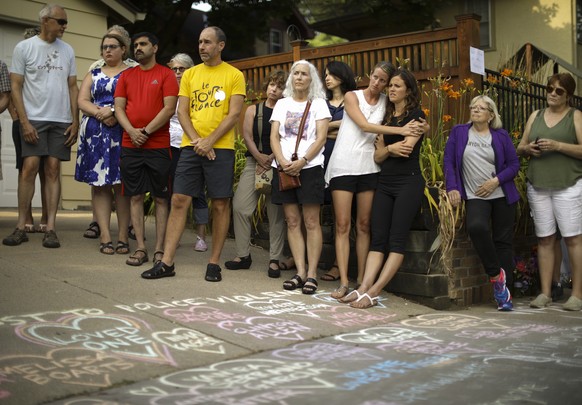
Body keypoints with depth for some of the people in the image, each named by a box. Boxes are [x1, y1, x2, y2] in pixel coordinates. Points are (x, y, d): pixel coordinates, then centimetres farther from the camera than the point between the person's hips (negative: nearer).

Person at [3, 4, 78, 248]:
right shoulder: (24, 47, 1)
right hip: (33, 119, -3)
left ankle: (50, 228, 0)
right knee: (30, 167, -9)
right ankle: (21, 227, -1)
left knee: (53, 170, 0)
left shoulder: (67, 50, 11)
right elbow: (16, 86, -2)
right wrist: (24, 122, -10)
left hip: (62, 120, 3)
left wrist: (75, 121, 4)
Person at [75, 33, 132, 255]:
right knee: (99, 184, -1)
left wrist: (113, 111, -16)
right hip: (95, 134, 4)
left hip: (122, 132, -3)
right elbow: (82, 101, 7)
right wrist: (100, 113, -11)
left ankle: (123, 236, -2)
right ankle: (105, 236, 1)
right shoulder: (93, 74, 19)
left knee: (121, 183, -4)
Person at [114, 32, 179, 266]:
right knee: (135, 196, 3)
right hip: (130, 145, 4)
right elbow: (119, 108, 8)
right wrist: (132, 131, -9)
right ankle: (140, 248, 9)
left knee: (160, 198, 1)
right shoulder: (126, 76, 14)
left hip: (158, 145, -4)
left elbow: (169, 108, -8)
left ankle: (160, 250, 5)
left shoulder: (166, 75, 1)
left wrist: (146, 131, -13)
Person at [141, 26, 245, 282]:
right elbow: (182, 111, 8)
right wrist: (196, 140, -8)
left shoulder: (234, 75, 3)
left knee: (220, 204, 1)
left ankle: (214, 263, 11)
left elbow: (234, 114, -5)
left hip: (220, 148, -3)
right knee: (179, 200, -1)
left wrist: (209, 141, -13)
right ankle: (167, 262, 3)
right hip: (191, 146, 3)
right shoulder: (190, 74, 14)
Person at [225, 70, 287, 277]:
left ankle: (274, 260, 3)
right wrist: (259, 157, -10)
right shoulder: (253, 110, 14)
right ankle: (243, 255, 3)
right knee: (240, 206, -8)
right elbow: (247, 136, 3)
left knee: (276, 212, -3)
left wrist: (271, 159, -13)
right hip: (254, 162, 2)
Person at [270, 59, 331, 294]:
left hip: (309, 167, -3)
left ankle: (312, 274, -3)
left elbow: (321, 138, -3)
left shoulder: (318, 104, 7)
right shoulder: (282, 104, 16)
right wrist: (282, 161, -9)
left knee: (311, 221, -5)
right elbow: (274, 137, 9)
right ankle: (300, 272, 6)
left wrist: (301, 161, -15)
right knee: (292, 221, 2)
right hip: (283, 167, 4)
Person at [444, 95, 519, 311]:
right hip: (475, 196, -1)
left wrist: (496, 181, -10)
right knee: (476, 227, -30)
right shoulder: (458, 132, 7)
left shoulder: (501, 136, 7)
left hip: (502, 196, 2)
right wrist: (452, 187, -9)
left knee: (503, 241, 2)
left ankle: (505, 294, 9)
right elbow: (448, 161, 3)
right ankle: (496, 275, -11)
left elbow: (514, 164, 5)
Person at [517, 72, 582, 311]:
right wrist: (528, 149, -4)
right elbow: (520, 148, 17)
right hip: (538, 186, 4)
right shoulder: (535, 116, 16)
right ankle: (545, 293, 9)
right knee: (544, 239, 4)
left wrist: (557, 145, -17)